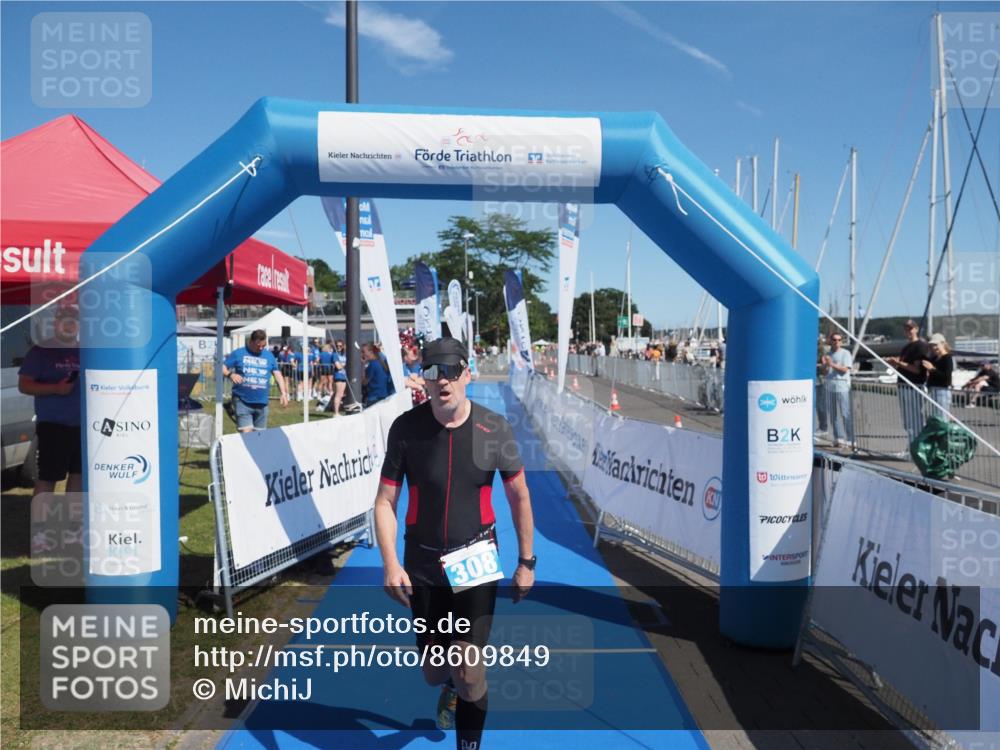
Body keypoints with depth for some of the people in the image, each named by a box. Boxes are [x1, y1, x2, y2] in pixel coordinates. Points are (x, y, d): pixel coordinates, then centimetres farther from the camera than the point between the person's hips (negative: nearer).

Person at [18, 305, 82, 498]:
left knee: (79, 472, 11)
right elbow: (24, 385, -7)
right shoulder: (41, 351, -2)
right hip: (52, 424, -5)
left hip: (82, 424, 5)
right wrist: (55, 388, -21)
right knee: (47, 475, -5)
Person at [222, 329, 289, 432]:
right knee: (246, 433, -14)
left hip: (262, 403, 4)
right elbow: (222, 368, 3)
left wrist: (283, 393, 1)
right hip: (242, 401, -3)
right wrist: (230, 374, -20)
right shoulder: (238, 353, 3)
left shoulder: (269, 356, 12)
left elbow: (277, 373, 13)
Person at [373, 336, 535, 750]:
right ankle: (451, 685, 55)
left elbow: (519, 496, 0)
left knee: (469, 671, -7)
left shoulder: (494, 428, -12)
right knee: (433, 672, 16)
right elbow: (385, 501, -6)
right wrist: (390, 563, -17)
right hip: (422, 566, 2)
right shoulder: (406, 428, -12)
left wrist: (526, 561, 4)